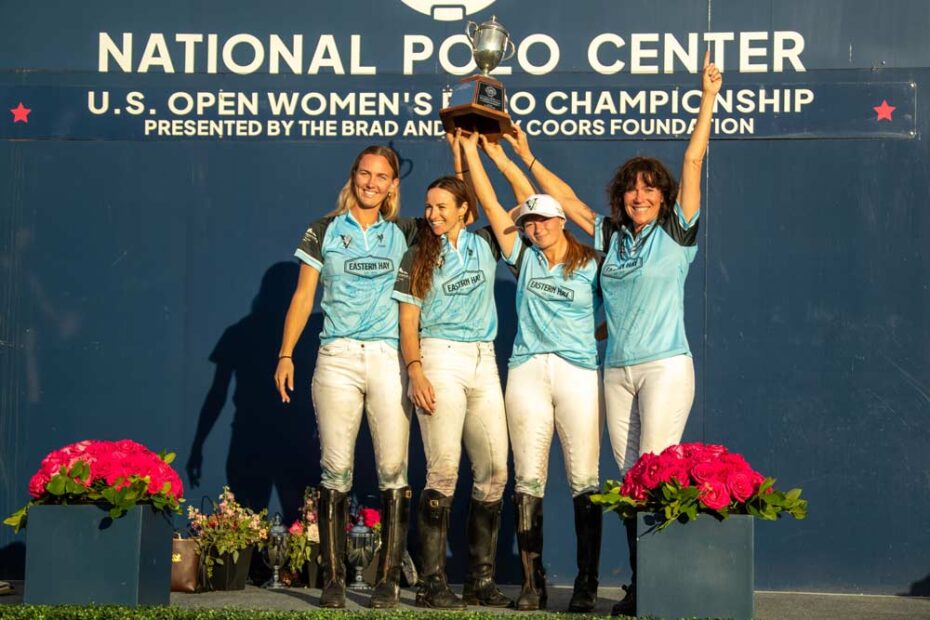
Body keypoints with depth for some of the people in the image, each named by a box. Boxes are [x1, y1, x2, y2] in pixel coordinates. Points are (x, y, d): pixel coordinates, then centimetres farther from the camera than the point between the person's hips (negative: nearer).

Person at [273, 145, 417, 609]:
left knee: (393, 469, -5)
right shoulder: (324, 231, 10)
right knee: (336, 470, -3)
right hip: (337, 358, 0)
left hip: (389, 358, 1)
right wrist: (285, 354, 1)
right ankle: (334, 578, 2)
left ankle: (389, 578, 1)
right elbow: (302, 296, 8)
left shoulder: (403, 234, 13)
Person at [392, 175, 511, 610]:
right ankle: (432, 583, -9)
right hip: (439, 359, -4)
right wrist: (415, 370, -12)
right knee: (444, 469, -12)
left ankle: (481, 580, 7)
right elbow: (408, 322, 2)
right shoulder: (417, 257, 7)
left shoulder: (485, 245, 14)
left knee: (494, 470, -1)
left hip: (483, 362, 4)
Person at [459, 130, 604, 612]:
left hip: (579, 372, -2)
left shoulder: (589, 266, 7)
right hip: (527, 373, 2)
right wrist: (472, 150, 7)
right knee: (528, 481, 0)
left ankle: (586, 584, 0)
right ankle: (532, 584, 5)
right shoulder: (524, 258, 12)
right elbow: (490, 204, 8)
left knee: (584, 481, -4)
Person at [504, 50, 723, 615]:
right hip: (616, 371, 5)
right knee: (629, 481, 4)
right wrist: (527, 157, 22)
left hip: (665, 366, -5)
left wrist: (709, 98, -4)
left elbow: (694, 159, -2)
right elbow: (565, 198, 21)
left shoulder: (677, 232, 2)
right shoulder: (609, 236, 12)